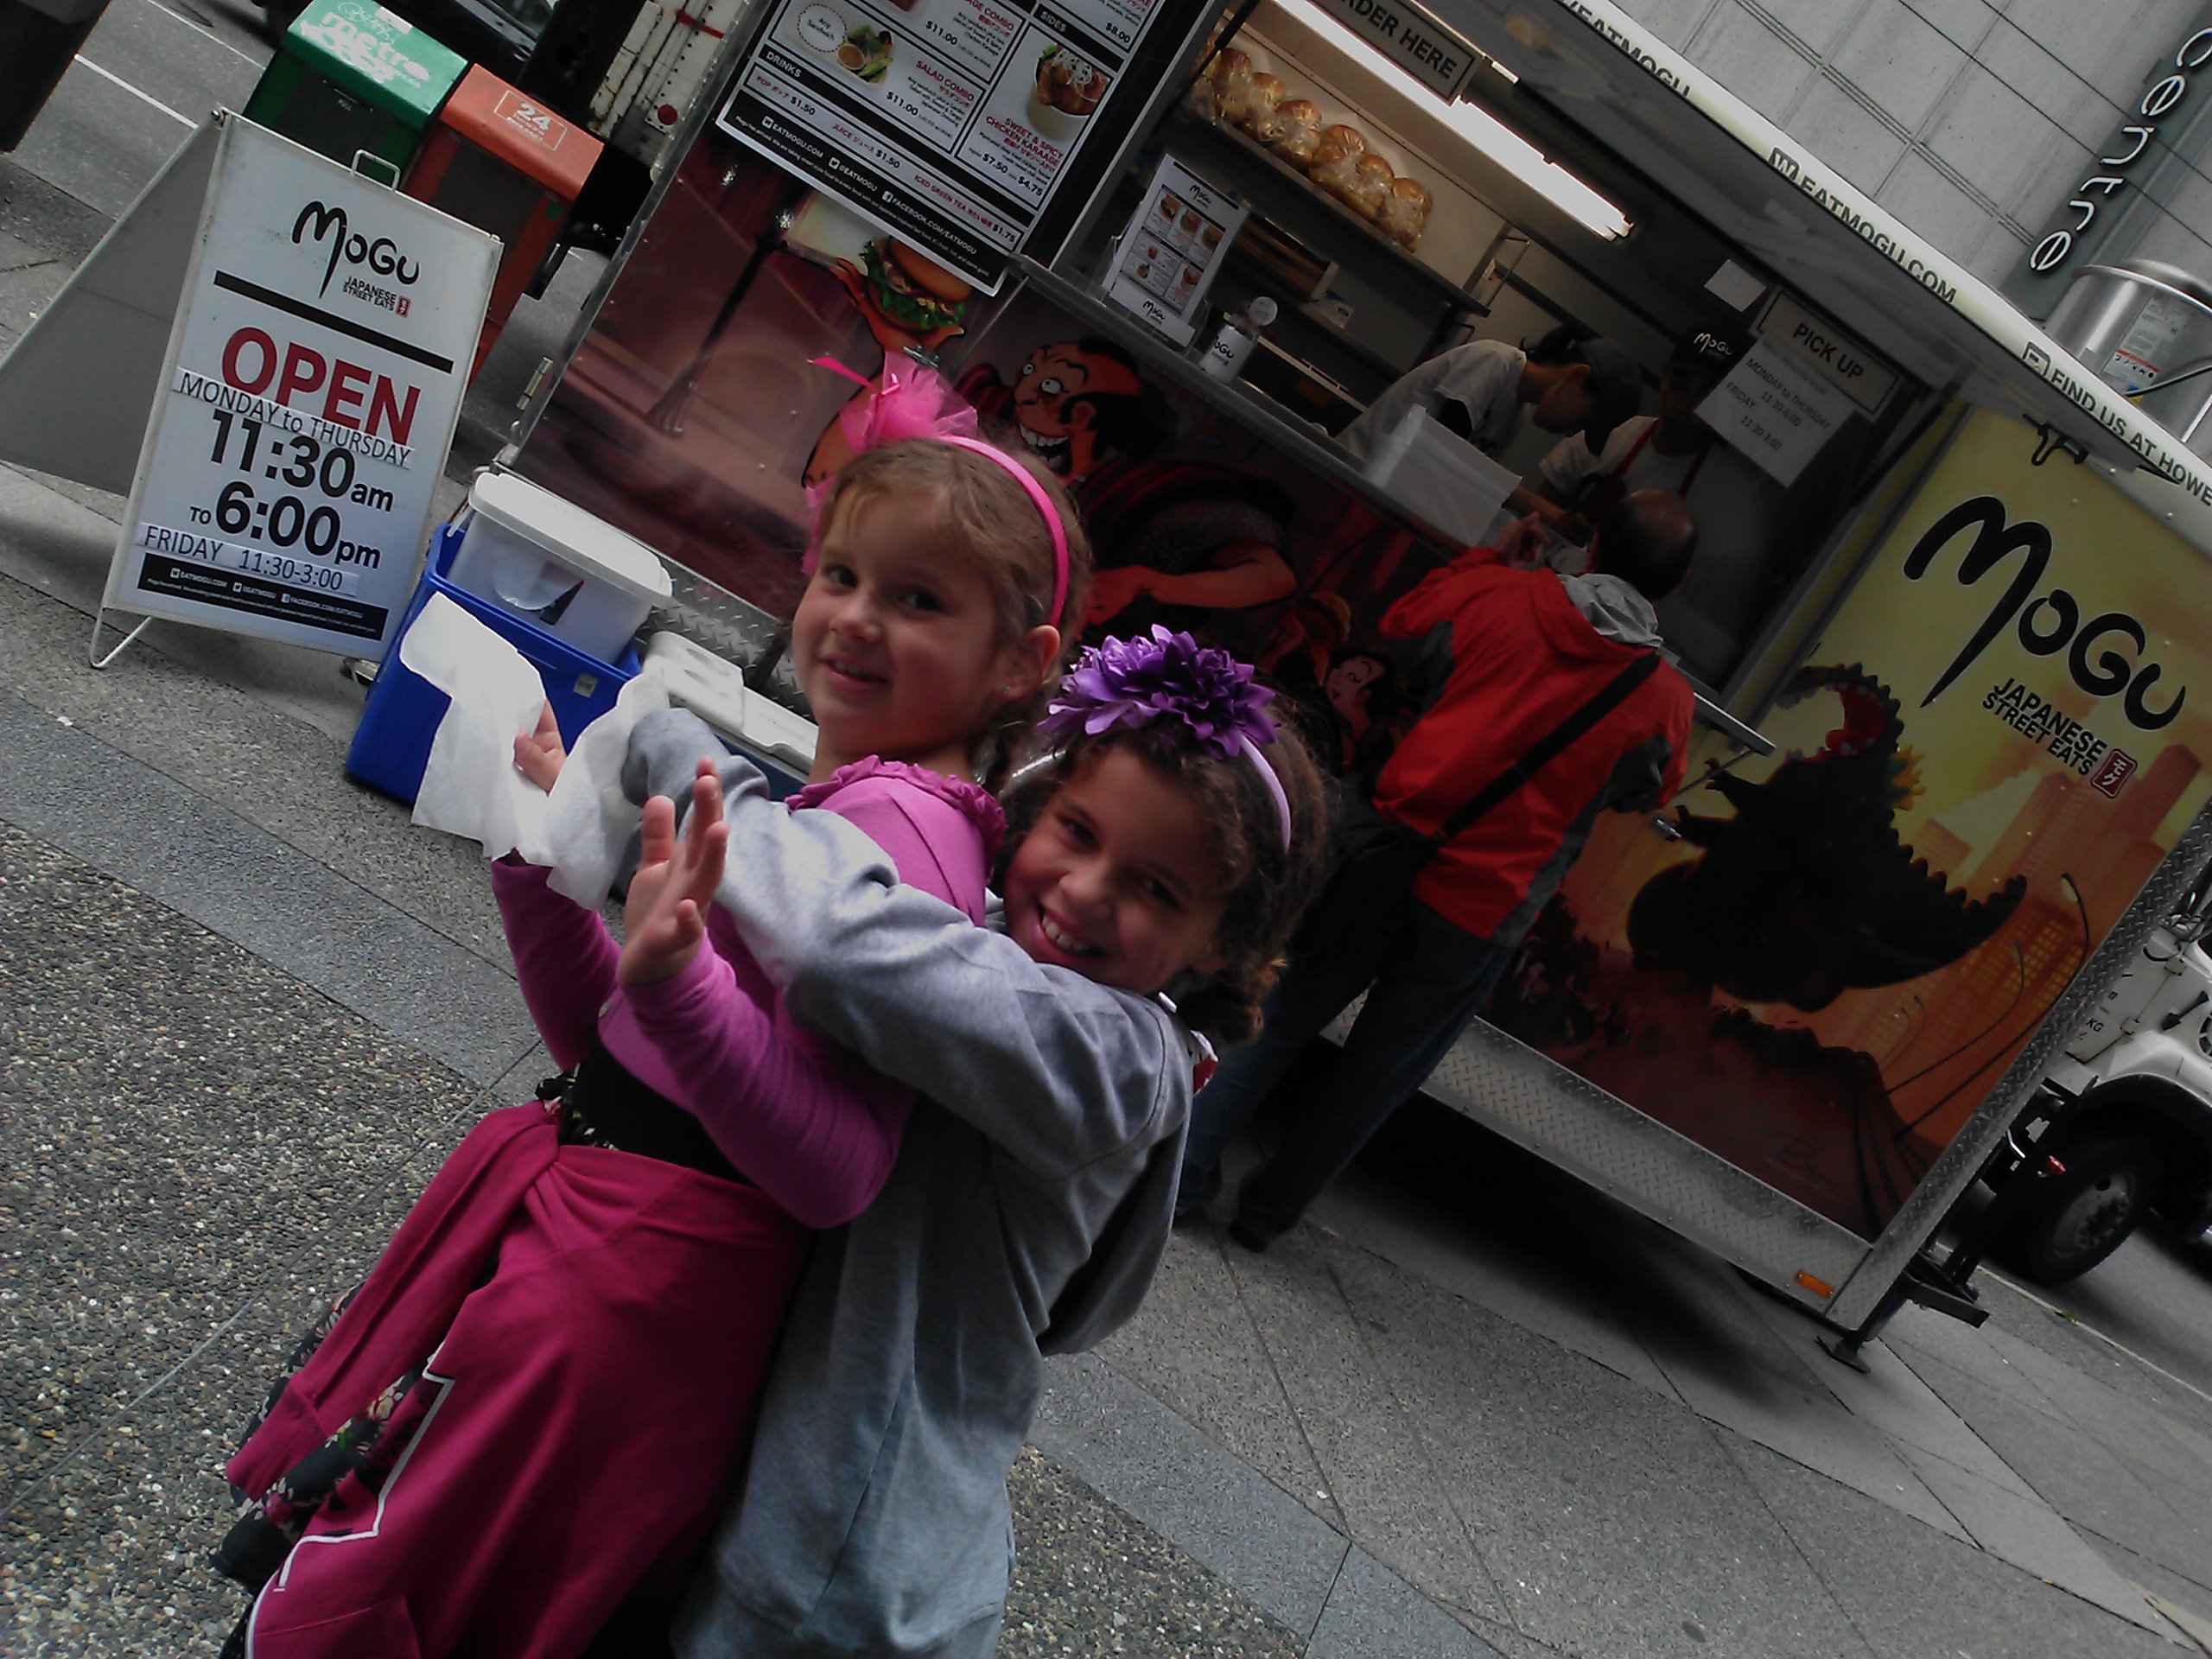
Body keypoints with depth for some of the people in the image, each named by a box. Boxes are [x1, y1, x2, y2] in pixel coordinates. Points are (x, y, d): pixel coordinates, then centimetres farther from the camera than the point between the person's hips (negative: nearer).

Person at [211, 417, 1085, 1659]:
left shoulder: (892, 826, -22)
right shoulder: (836, 799, 8)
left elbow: (839, 1173, -28)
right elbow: (606, 1034, 13)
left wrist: (683, 984, -39)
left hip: (637, 1278, -9)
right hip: (582, 1193, 9)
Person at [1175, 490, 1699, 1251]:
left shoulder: (1498, 593, -5)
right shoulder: (1666, 700, -4)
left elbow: (1399, 623, 15)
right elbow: (1641, 793, 15)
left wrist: (1492, 554, 25)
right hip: (1483, 906, 0)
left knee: (1282, 1013, 16)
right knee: (1376, 1073, 16)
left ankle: (1189, 1168, 19)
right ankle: (1268, 1210, 27)